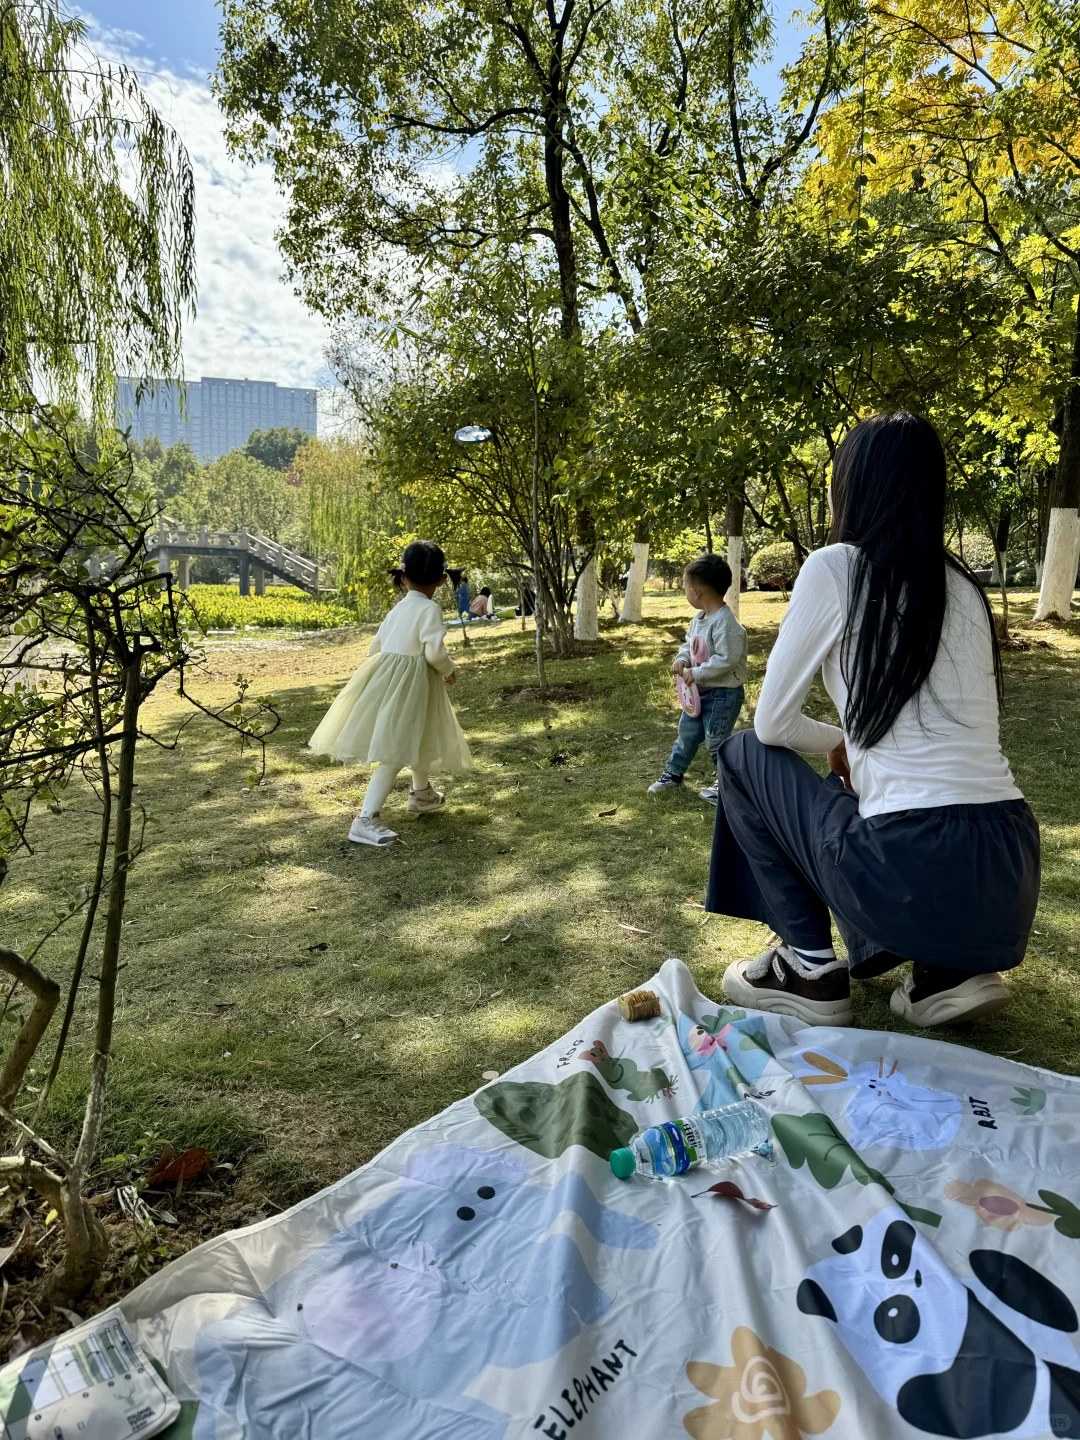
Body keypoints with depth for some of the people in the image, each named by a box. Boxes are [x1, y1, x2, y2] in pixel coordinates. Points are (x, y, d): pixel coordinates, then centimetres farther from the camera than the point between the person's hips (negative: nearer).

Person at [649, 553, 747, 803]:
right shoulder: (699, 618, 3)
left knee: (716, 741, 1)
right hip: (701, 691, 10)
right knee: (687, 731, 20)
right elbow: (689, 642, 17)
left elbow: (726, 660, -31)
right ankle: (673, 773, 36)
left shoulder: (724, 622, -27)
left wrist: (696, 673, -25)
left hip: (723, 694, -10)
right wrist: (681, 659, -4)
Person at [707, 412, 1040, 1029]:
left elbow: (773, 724, 0)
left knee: (745, 755, 14)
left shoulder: (835, 568, -4)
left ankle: (810, 966, 12)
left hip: (912, 878, -7)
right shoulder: (962, 584, 14)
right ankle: (947, 970, 16)